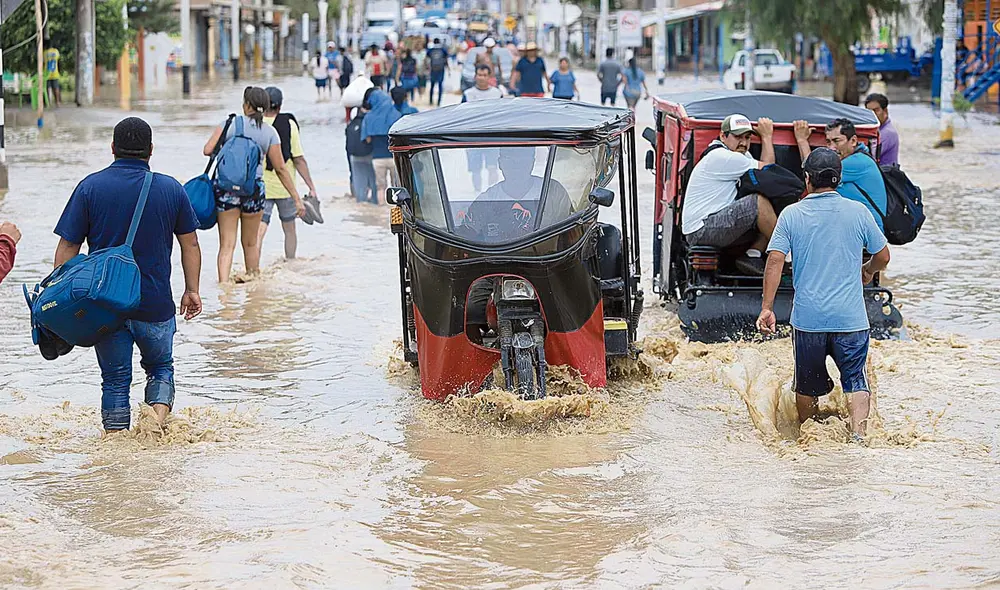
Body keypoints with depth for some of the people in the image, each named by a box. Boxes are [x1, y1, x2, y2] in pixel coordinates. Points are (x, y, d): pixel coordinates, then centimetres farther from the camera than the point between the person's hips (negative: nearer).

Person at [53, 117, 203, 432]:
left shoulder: (90, 187, -3)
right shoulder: (171, 189, 0)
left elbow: (67, 248, -5)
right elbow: (190, 244, 6)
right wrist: (192, 290, 17)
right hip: (156, 305, 0)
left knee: (115, 379, 12)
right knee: (161, 367, 20)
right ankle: (160, 416, -4)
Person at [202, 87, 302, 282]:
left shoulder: (230, 123, -2)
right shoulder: (270, 132, 2)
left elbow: (207, 150, -8)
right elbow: (280, 169, 2)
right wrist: (296, 197, 7)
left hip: (226, 188, -1)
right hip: (254, 189, 1)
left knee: (227, 244, 0)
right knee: (250, 243, 19)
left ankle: (223, 282, -16)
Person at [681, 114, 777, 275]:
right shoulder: (720, 157, -13)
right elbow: (767, 169, -8)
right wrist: (767, 136, 4)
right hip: (701, 230, -10)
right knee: (760, 202, -23)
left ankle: (752, 256, -8)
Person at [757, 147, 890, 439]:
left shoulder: (791, 214, -2)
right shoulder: (858, 212, 0)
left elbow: (775, 261, -9)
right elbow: (882, 256, 9)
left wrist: (767, 308, -7)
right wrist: (867, 272, 31)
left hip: (807, 316, 1)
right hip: (850, 316, 0)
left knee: (807, 382, 16)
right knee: (857, 379, 6)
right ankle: (858, 432, -13)